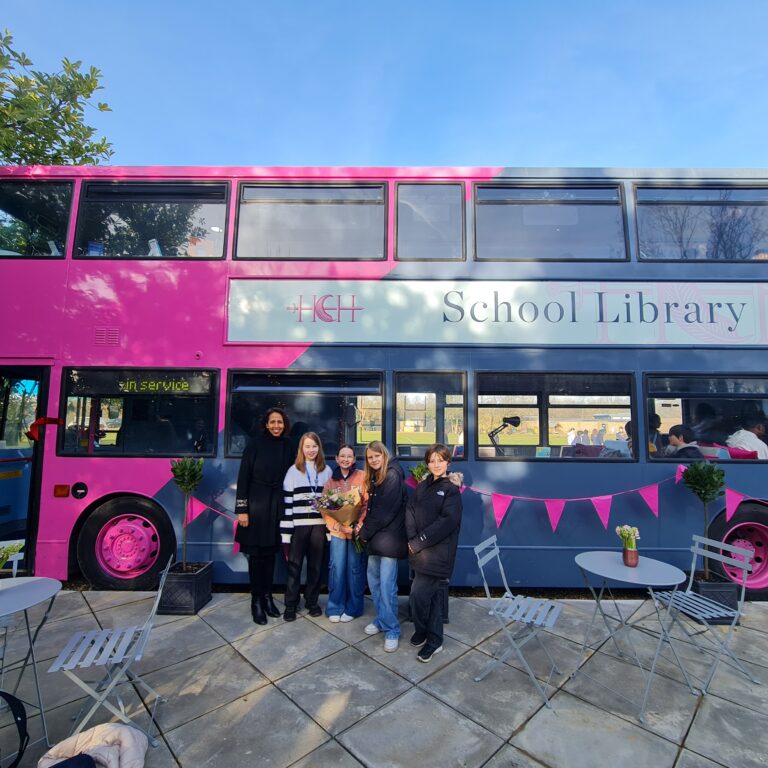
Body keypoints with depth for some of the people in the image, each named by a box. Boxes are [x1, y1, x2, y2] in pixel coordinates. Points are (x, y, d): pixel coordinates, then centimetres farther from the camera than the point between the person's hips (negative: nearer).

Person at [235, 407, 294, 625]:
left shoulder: (287, 446, 4)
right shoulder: (255, 444, -7)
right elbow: (243, 476, -7)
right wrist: (242, 509, -10)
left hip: (277, 505, 4)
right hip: (256, 504, -3)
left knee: (270, 553, 13)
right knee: (256, 554, 5)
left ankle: (267, 597, 26)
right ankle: (256, 601, 18)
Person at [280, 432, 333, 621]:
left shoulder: (327, 471, 6)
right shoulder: (293, 471, -1)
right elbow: (287, 502, -4)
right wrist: (285, 532, -9)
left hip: (319, 525, 2)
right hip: (298, 525, -2)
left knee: (316, 565, 11)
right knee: (294, 566, 5)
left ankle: (312, 601, 27)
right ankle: (291, 604, 20)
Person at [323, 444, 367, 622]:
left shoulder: (362, 476, -4)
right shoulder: (330, 480, 6)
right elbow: (325, 508, 3)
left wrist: (359, 524, -18)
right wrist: (338, 525, -12)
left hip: (357, 529, -2)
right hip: (337, 530, 2)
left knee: (355, 568, 6)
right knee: (336, 568, 4)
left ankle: (352, 608, 21)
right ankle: (335, 607, 19)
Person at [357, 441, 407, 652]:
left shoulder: (393, 475, -13)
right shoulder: (374, 478, 14)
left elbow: (385, 511, -17)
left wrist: (365, 532, -9)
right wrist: (364, 528, 2)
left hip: (388, 536, -8)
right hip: (375, 536, 8)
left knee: (387, 584, -5)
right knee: (373, 579, 14)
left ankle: (391, 630, 8)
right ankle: (381, 620, 30)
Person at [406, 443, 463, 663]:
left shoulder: (452, 489, -8)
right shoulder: (422, 486, 10)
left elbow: (448, 521, -17)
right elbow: (410, 511, 3)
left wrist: (419, 542, -16)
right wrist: (412, 539, -12)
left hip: (437, 552, -6)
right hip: (420, 550, 6)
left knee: (418, 594, -6)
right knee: (431, 593, 17)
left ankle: (421, 632, 21)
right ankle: (434, 639, 32)